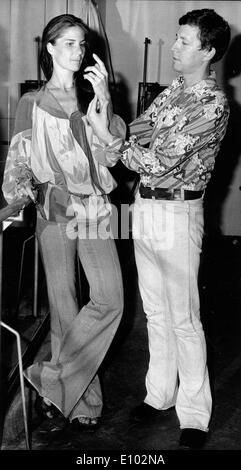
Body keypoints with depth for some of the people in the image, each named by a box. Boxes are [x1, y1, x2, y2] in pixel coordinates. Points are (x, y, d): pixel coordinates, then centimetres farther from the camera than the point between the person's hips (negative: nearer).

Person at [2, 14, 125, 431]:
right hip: (54, 209, -2)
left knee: (110, 300, -10)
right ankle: (81, 399, 16)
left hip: (94, 207, 2)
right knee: (63, 302, 2)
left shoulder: (93, 99, 12)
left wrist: (104, 100, -12)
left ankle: (51, 379, 5)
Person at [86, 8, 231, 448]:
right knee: (156, 311, 16)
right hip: (143, 206, 8)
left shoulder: (213, 104, -15)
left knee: (183, 318, 1)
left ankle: (194, 415, 14)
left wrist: (106, 137, -13)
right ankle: (160, 394, 30)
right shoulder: (172, 92, 11)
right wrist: (111, 142, -17)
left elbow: (161, 162, -20)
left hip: (176, 213, -7)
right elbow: (138, 131, 5)